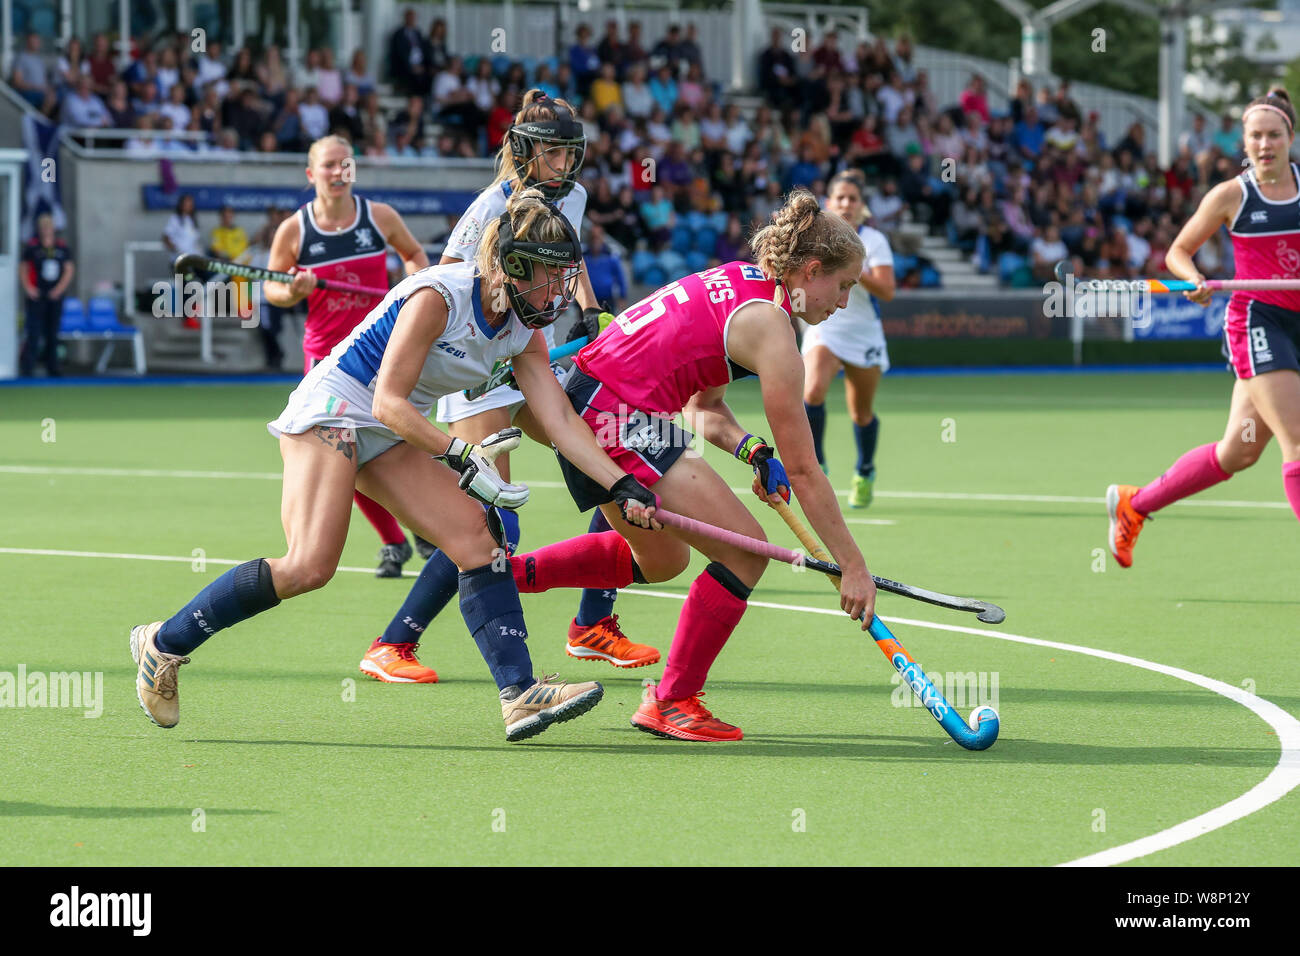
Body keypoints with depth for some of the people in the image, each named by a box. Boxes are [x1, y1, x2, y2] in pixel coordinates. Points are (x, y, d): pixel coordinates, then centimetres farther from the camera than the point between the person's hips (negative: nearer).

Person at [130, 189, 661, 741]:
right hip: (331, 411, -8)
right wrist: (460, 458, -29)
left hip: (393, 436, 8)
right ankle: (164, 644, -9)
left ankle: (519, 695, -15)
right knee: (310, 567, -22)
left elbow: (560, 420, 0)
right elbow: (389, 402, -23)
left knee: (477, 537, -10)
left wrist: (623, 486, -10)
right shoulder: (438, 296, -22)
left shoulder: (523, 332, 3)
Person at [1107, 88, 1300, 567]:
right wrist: (1196, 282, -13)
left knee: (1238, 452, 9)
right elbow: (1178, 252, 7)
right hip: (1255, 318, -5)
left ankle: (1132, 504, 26)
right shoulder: (1231, 195, -2)